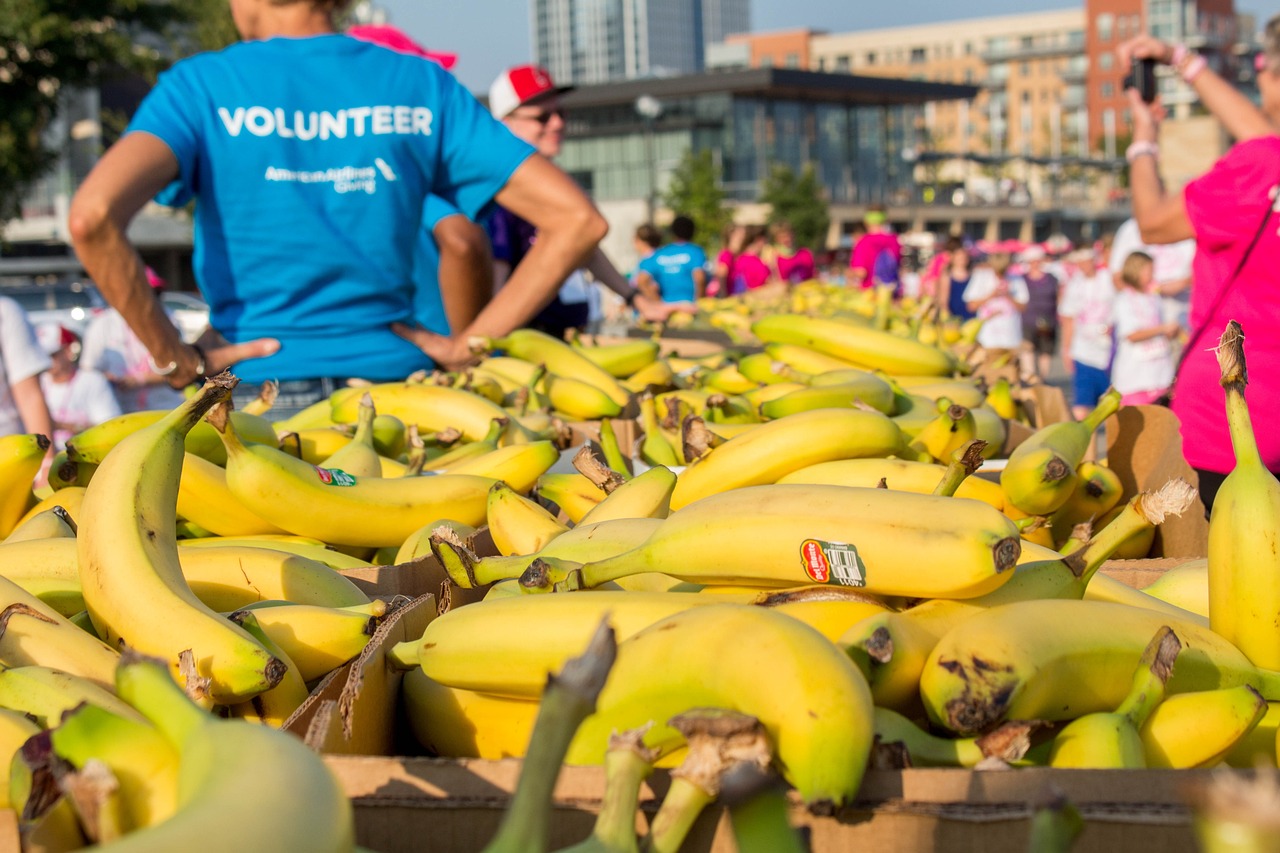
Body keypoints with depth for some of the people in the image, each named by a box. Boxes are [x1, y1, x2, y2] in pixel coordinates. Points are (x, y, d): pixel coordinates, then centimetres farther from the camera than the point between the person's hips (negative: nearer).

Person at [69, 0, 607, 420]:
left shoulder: (201, 87, -3)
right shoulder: (422, 86, 4)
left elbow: (92, 217, -20)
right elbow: (577, 219, 1)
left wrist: (177, 361, -10)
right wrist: (465, 346, 1)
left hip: (257, 387, -2)